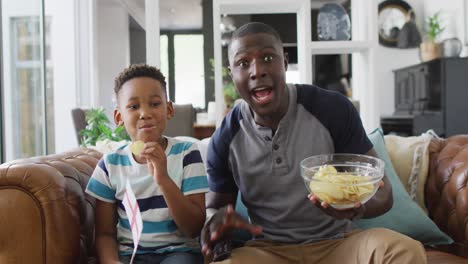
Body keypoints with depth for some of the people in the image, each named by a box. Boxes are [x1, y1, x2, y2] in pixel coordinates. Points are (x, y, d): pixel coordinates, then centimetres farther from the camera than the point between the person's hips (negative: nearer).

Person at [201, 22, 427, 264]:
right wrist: (218, 224, -19)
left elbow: (382, 192, -7)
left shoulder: (334, 110, -11)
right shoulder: (224, 140, -7)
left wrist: (358, 205, -32)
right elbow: (214, 206, 8)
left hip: (337, 242, 1)